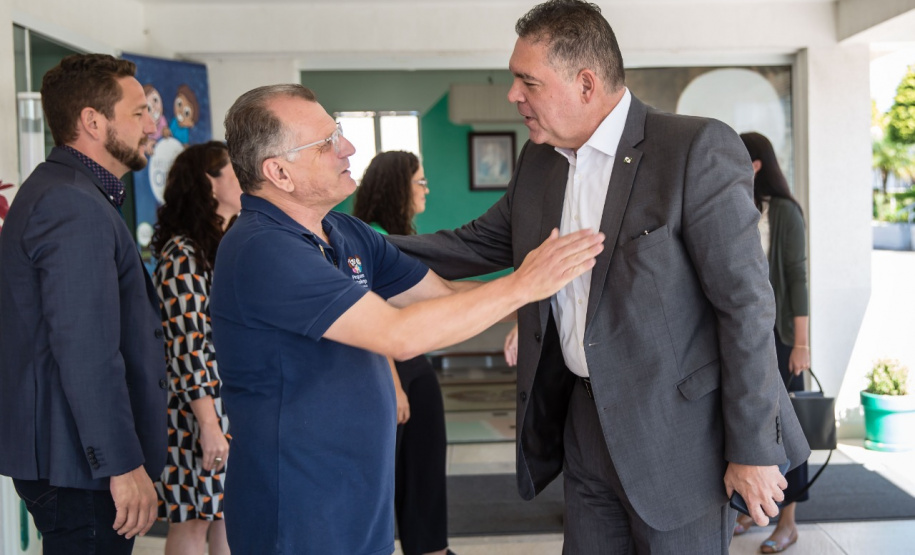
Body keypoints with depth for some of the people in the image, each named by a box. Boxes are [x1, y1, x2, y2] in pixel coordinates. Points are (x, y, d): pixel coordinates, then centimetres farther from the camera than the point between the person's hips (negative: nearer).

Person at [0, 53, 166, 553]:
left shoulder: (55, 190, 16)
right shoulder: (75, 207, -19)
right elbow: (86, 353, -25)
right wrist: (124, 465, -22)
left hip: (60, 454, 11)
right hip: (79, 466, -11)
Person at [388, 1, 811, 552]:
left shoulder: (697, 150, -16)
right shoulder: (538, 161, 7)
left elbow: (746, 303, -16)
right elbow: (479, 243, 18)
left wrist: (753, 449, -15)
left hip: (676, 432, -6)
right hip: (585, 424, 7)